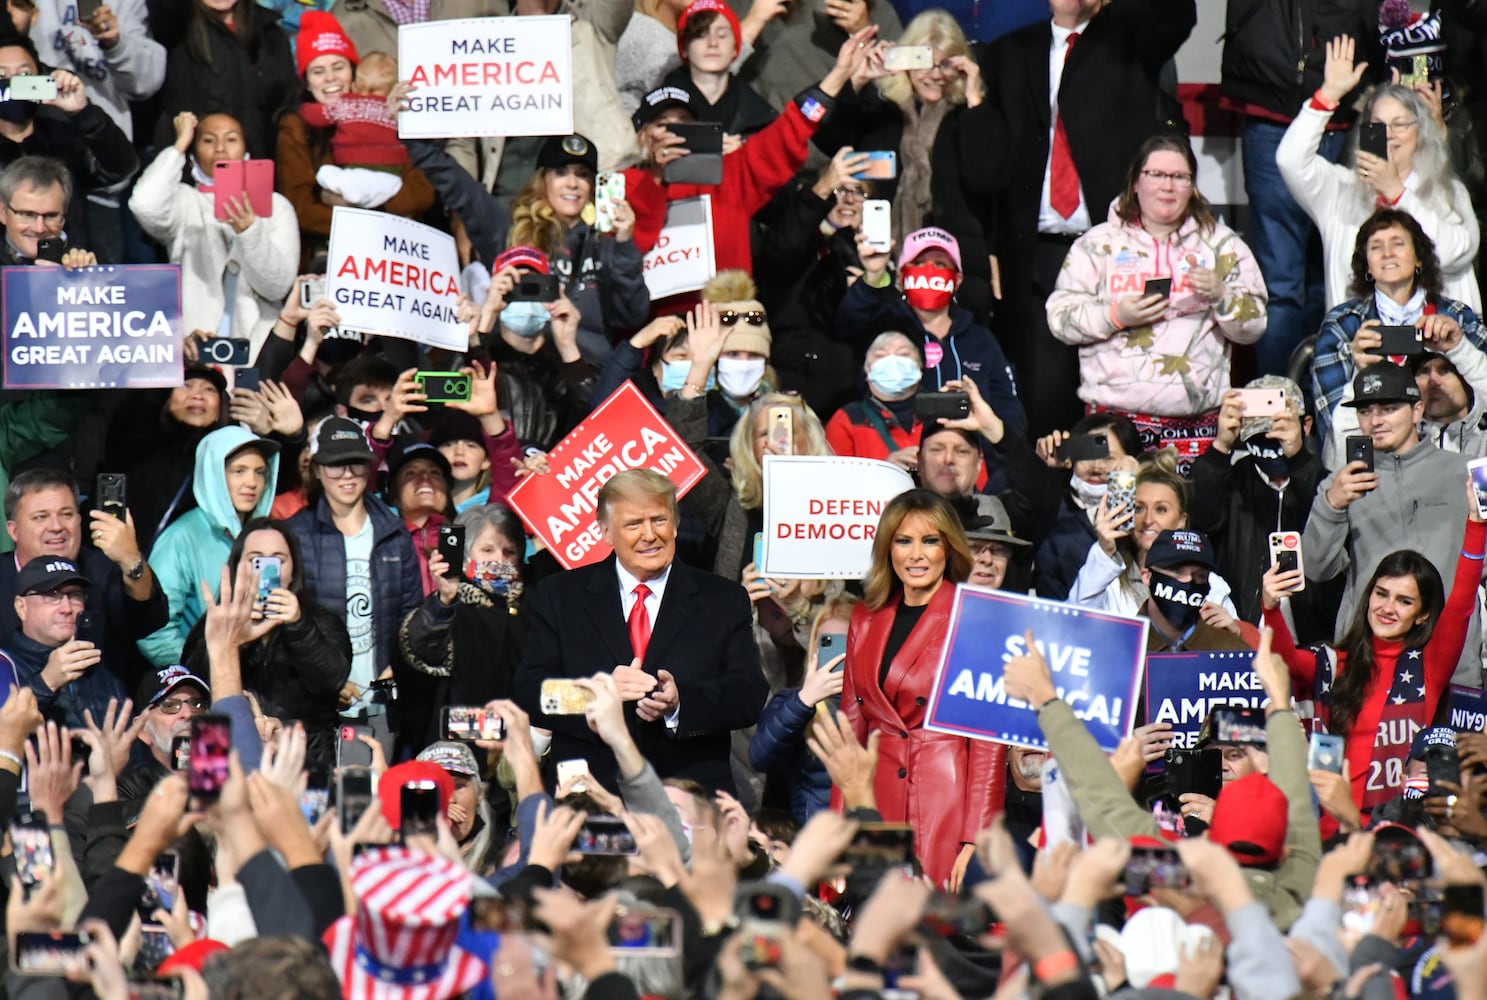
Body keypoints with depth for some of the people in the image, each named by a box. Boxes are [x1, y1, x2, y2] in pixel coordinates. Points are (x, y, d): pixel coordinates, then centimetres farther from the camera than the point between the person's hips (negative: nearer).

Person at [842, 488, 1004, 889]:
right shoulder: (866, 619, 14)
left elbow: (991, 739, -6)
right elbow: (852, 727, 15)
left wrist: (975, 841, -12)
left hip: (947, 797, -5)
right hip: (878, 805, 5)